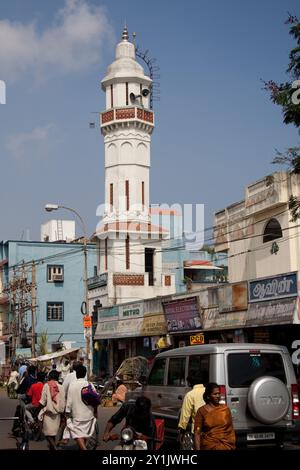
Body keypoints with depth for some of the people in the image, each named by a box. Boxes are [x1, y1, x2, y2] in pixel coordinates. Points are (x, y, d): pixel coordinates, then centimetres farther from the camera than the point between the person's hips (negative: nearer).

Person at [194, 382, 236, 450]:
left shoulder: (225, 409, 6)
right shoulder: (202, 411, -1)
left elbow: (231, 430, 11)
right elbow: (197, 433, -3)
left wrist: (233, 446, 6)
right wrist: (197, 449, -10)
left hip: (227, 447, 2)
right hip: (209, 447, -2)